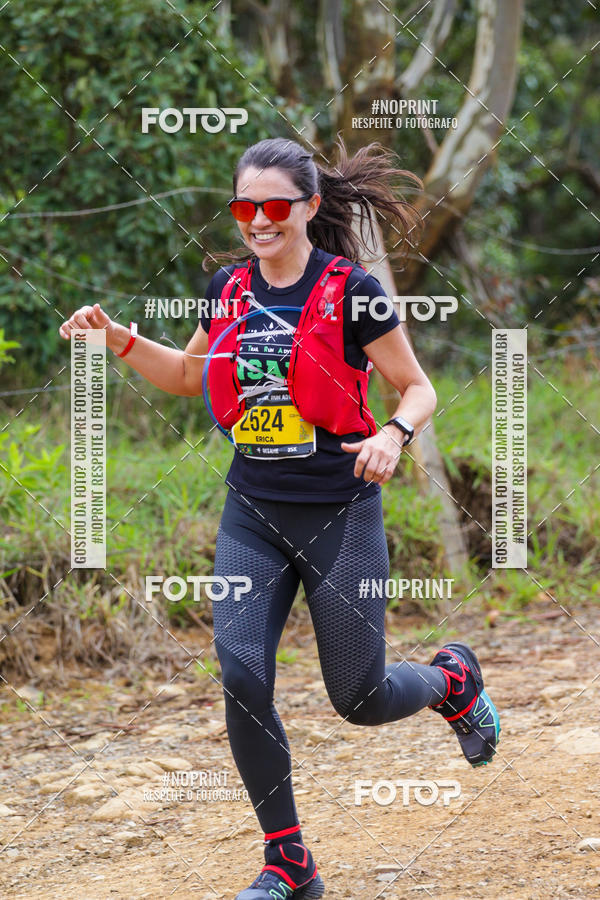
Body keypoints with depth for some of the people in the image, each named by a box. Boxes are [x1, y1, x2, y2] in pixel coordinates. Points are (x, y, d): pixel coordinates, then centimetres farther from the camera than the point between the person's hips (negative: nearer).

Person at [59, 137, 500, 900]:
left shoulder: (352, 292, -9)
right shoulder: (229, 289, 5)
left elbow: (418, 388, -3)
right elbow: (188, 374, 22)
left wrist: (394, 434, -24)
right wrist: (117, 339, 7)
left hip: (339, 512, -4)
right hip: (252, 513, 4)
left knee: (359, 698, 1)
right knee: (242, 677, -12)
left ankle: (452, 679, 38)